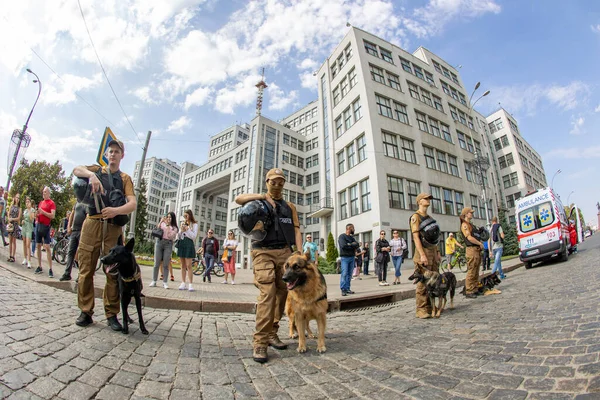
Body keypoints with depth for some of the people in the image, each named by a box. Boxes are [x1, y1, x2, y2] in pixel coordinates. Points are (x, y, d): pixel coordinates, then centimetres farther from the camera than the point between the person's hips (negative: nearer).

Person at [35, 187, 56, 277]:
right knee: (38, 246, 10)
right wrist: (36, 215, 3)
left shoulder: (51, 203, -5)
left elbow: (53, 216, -15)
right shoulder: (41, 202, 16)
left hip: (46, 226, -7)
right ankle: (39, 266, 19)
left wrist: (43, 212, -20)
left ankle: (50, 269, -10)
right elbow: (39, 213, 24)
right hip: (39, 225, 7)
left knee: (47, 247, -10)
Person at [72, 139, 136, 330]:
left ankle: (112, 314, 6)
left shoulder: (125, 178, 12)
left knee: (113, 273, -1)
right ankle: (85, 312, 15)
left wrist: (116, 210, -21)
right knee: (86, 270, 3)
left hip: (113, 228, -1)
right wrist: (91, 174, -23)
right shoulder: (97, 170, 16)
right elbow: (76, 170, -4)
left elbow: (133, 204, -2)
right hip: (92, 224, 1)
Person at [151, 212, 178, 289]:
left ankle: (165, 282, 1)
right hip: (159, 242, 1)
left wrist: (167, 225, -7)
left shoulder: (174, 228, 10)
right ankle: (154, 281, 9)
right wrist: (161, 221, -9)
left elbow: (171, 235, -5)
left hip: (168, 244, -1)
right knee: (156, 263, 1)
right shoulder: (162, 223, 12)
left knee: (165, 265, -2)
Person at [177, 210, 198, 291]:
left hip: (189, 244, -5)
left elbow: (194, 236, -5)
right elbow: (179, 236, 15)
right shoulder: (183, 224, 17)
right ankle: (183, 283, 11)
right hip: (181, 244, 5)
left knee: (188, 266, -8)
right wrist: (182, 230, -2)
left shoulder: (194, 224, 2)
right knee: (183, 265, 7)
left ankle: (191, 284, -5)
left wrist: (187, 229, -11)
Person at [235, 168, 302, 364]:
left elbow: (296, 231, 10)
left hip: (285, 252, 4)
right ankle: (260, 343, -8)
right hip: (263, 252, -4)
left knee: (282, 293, 6)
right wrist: (262, 196, -13)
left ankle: (272, 334, 22)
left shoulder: (290, 206, 18)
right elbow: (238, 199, -7)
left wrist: (299, 253, -3)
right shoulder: (258, 201, 12)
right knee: (267, 294, -14)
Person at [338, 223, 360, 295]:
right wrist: (353, 245, -6)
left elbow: (357, 245, 5)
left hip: (352, 257, 7)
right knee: (344, 274, -9)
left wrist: (349, 244, -10)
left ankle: (347, 288, 12)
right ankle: (343, 289, -6)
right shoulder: (342, 236, -4)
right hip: (345, 257, -7)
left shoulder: (352, 237, 17)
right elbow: (343, 246, -18)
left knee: (349, 274, 7)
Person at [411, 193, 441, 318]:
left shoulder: (429, 218, 20)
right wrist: (422, 255, -20)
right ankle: (421, 310, -2)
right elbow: (416, 237, -14)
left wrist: (437, 252, 16)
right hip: (423, 252, -8)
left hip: (433, 252, 9)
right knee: (423, 282, -8)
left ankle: (430, 307, 19)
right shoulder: (416, 217, -6)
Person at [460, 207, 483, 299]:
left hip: (477, 249, 10)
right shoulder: (464, 225, -9)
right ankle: (469, 292, -6)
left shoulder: (471, 224, 21)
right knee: (471, 272, -9)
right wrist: (480, 243, -9)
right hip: (471, 249, -10)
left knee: (476, 272, 12)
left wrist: (480, 244, 10)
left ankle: (475, 289, 19)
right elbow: (469, 237, -18)